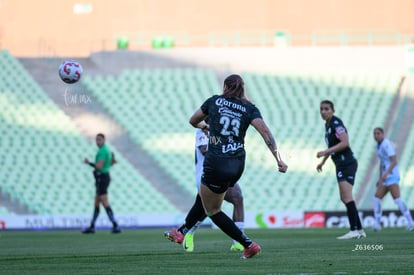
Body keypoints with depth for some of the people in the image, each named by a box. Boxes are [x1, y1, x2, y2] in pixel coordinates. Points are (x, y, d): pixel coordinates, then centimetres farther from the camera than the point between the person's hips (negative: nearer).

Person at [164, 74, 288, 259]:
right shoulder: (250, 109, 3)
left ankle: (248, 244, 3)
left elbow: (193, 121, 17)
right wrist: (278, 159, -16)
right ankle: (181, 232, 39)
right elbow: (265, 131, -12)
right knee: (204, 196, 27)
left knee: (212, 210, 10)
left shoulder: (214, 101, 2)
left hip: (216, 164, -5)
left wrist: (204, 126, 39)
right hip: (237, 165, 5)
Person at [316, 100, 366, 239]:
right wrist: (323, 162, 35)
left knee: (347, 196, -17)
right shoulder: (328, 124, 18)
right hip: (341, 165, 10)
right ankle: (360, 230, 16)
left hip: (346, 164, -10)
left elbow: (345, 143, -24)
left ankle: (354, 230, -20)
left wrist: (325, 152, -23)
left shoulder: (336, 123, -12)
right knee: (345, 198, 12)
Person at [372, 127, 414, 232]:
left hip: (392, 175, -9)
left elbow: (394, 161, -20)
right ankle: (377, 224, 3)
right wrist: (380, 178, 23)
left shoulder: (387, 144, -13)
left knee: (396, 198, -20)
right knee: (377, 198, 2)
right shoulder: (378, 146, 16)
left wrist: (386, 174, -29)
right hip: (386, 177, 9)